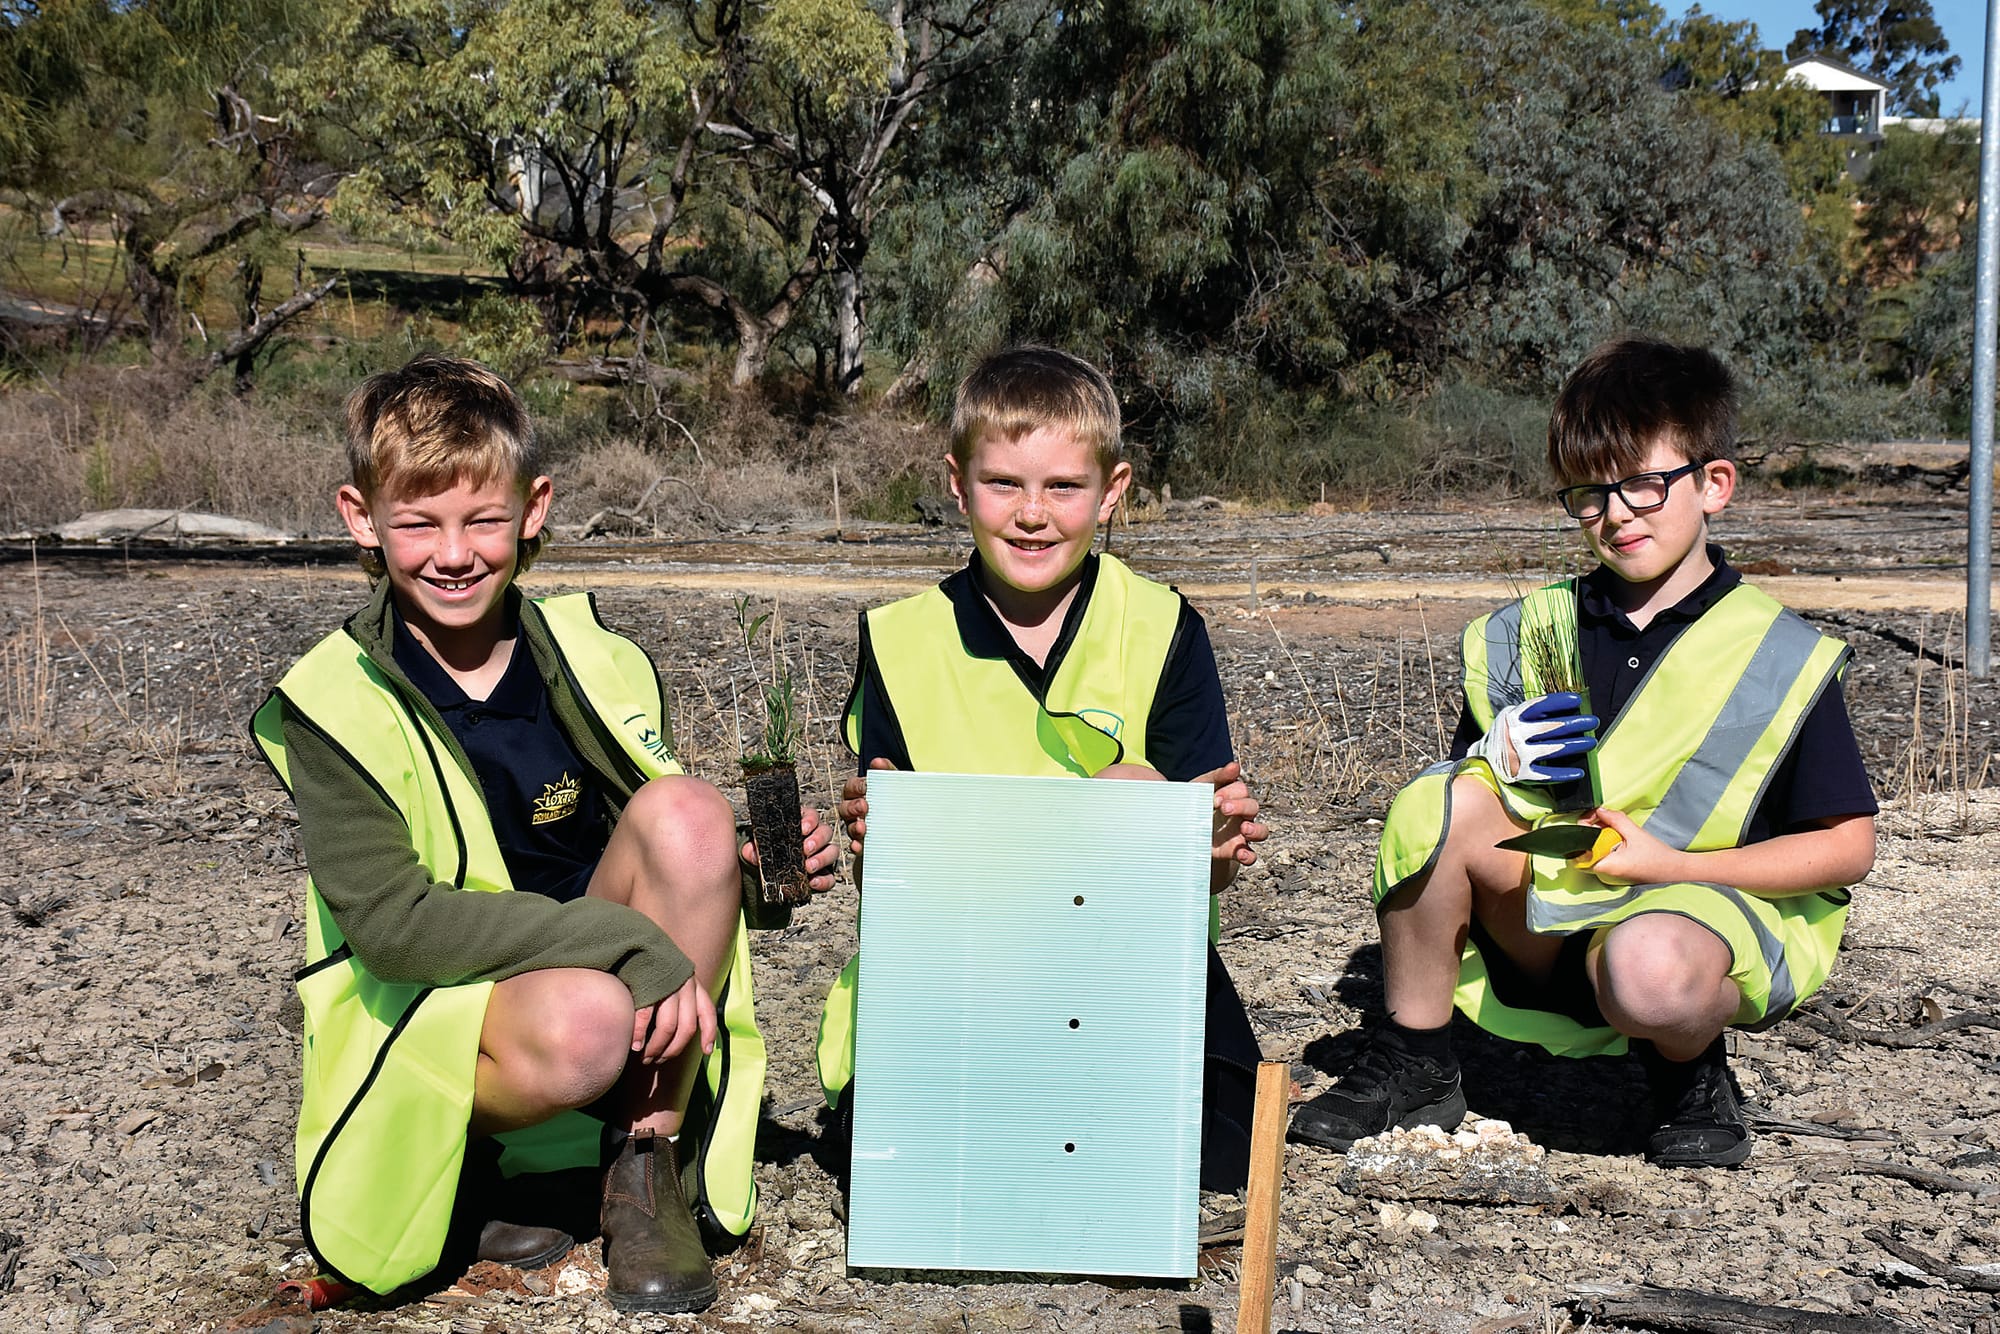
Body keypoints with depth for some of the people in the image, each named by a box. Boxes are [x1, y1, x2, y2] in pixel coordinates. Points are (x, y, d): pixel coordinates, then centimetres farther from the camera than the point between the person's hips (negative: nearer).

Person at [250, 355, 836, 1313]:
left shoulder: (597, 660, 0)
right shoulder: (333, 705, -11)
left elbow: (670, 847, 12)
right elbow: (389, 922, -21)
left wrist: (761, 863, -11)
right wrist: (629, 943, -28)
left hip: (622, 986, 5)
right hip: (428, 1015, -4)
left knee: (689, 809, -22)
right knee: (581, 1020, -37)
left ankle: (645, 1170, -11)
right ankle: (457, 1162, 0)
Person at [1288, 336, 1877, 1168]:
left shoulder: (1780, 659, -5)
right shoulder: (1530, 636, 5)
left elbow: (1848, 847, -6)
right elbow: (1463, 787, 12)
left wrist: (1672, 865, -17)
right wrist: (1493, 763, -13)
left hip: (1719, 910, -3)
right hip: (1554, 921, 4)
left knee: (1647, 974, -38)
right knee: (1438, 803, -21)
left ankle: (1692, 1074, 2)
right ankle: (1411, 1067, -6)